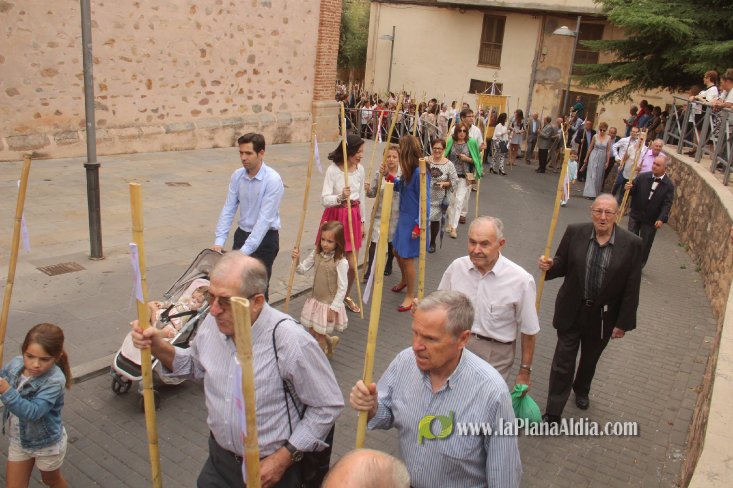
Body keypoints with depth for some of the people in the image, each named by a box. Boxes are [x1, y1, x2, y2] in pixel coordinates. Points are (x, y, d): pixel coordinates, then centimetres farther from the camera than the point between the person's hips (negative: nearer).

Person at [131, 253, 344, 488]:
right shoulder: (212, 323, -10)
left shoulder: (291, 342, -29)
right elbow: (196, 365, 11)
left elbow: (328, 405, -18)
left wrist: (284, 458, -16)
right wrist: (159, 347, -7)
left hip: (270, 467, -5)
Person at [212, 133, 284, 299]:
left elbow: (265, 218, -24)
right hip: (242, 233, 5)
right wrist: (219, 241, -12)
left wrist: (245, 250, -28)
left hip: (265, 237, -5)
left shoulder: (273, 180, -20)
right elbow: (228, 209, -1)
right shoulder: (237, 176, -1)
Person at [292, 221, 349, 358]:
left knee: (318, 334, 5)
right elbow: (303, 269, 5)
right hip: (315, 300, 6)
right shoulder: (316, 254, -5)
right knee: (311, 331, 17)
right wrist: (296, 259, -15)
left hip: (329, 304, -6)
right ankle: (330, 341, 44)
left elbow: (342, 288, -19)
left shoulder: (341, 262, -23)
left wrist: (333, 308, -17)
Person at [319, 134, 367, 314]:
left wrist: (362, 222, 15)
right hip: (335, 217, -4)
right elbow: (324, 200, -20)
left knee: (352, 265, 7)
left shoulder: (360, 169, 3)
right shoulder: (332, 170, -13)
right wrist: (340, 197, -39)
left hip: (353, 217, 4)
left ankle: (346, 296, 32)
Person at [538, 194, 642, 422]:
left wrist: (623, 323, -7)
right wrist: (550, 265, -24)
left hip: (603, 316, 1)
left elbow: (631, 289, -9)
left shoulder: (631, 244, -14)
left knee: (590, 358, 24)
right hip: (572, 310, 0)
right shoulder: (575, 232, -11)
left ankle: (582, 390, 53)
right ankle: (553, 413, 14)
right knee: (563, 361, 2)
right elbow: (563, 264, 0)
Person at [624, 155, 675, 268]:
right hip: (635, 215, 1)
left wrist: (662, 219, -28)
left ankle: (639, 266, 26)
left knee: (645, 244, 10)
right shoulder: (642, 177, -6)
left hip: (651, 220, -1)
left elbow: (667, 204, -15)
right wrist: (629, 188, -25)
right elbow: (633, 190, 0)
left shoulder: (669, 185, -10)